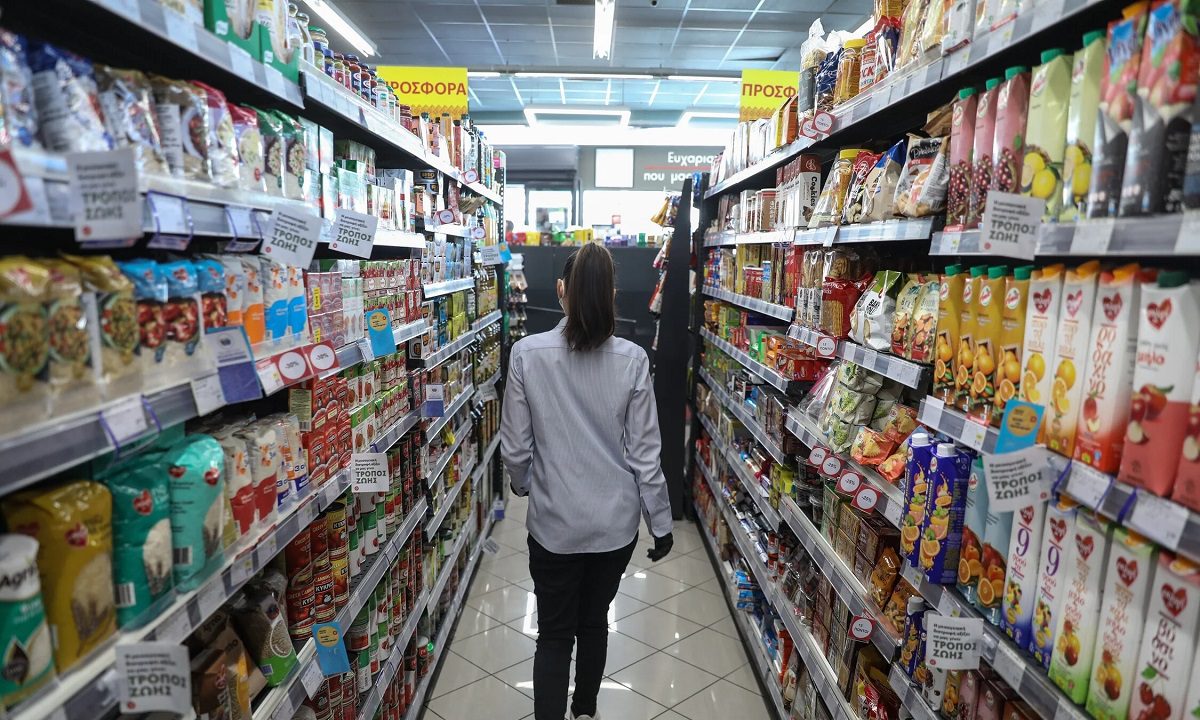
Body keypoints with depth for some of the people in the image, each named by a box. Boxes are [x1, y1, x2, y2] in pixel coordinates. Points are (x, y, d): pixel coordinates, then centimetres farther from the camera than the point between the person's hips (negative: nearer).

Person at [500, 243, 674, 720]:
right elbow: (645, 453, -8)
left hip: (554, 522, -2)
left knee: (554, 633, 15)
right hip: (615, 520, 2)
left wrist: (522, 485, 15)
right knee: (594, 621, 24)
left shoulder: (528, 353, -14)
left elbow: (515, 447, -7)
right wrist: (661, 522, 4)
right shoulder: (632, 359, -12)